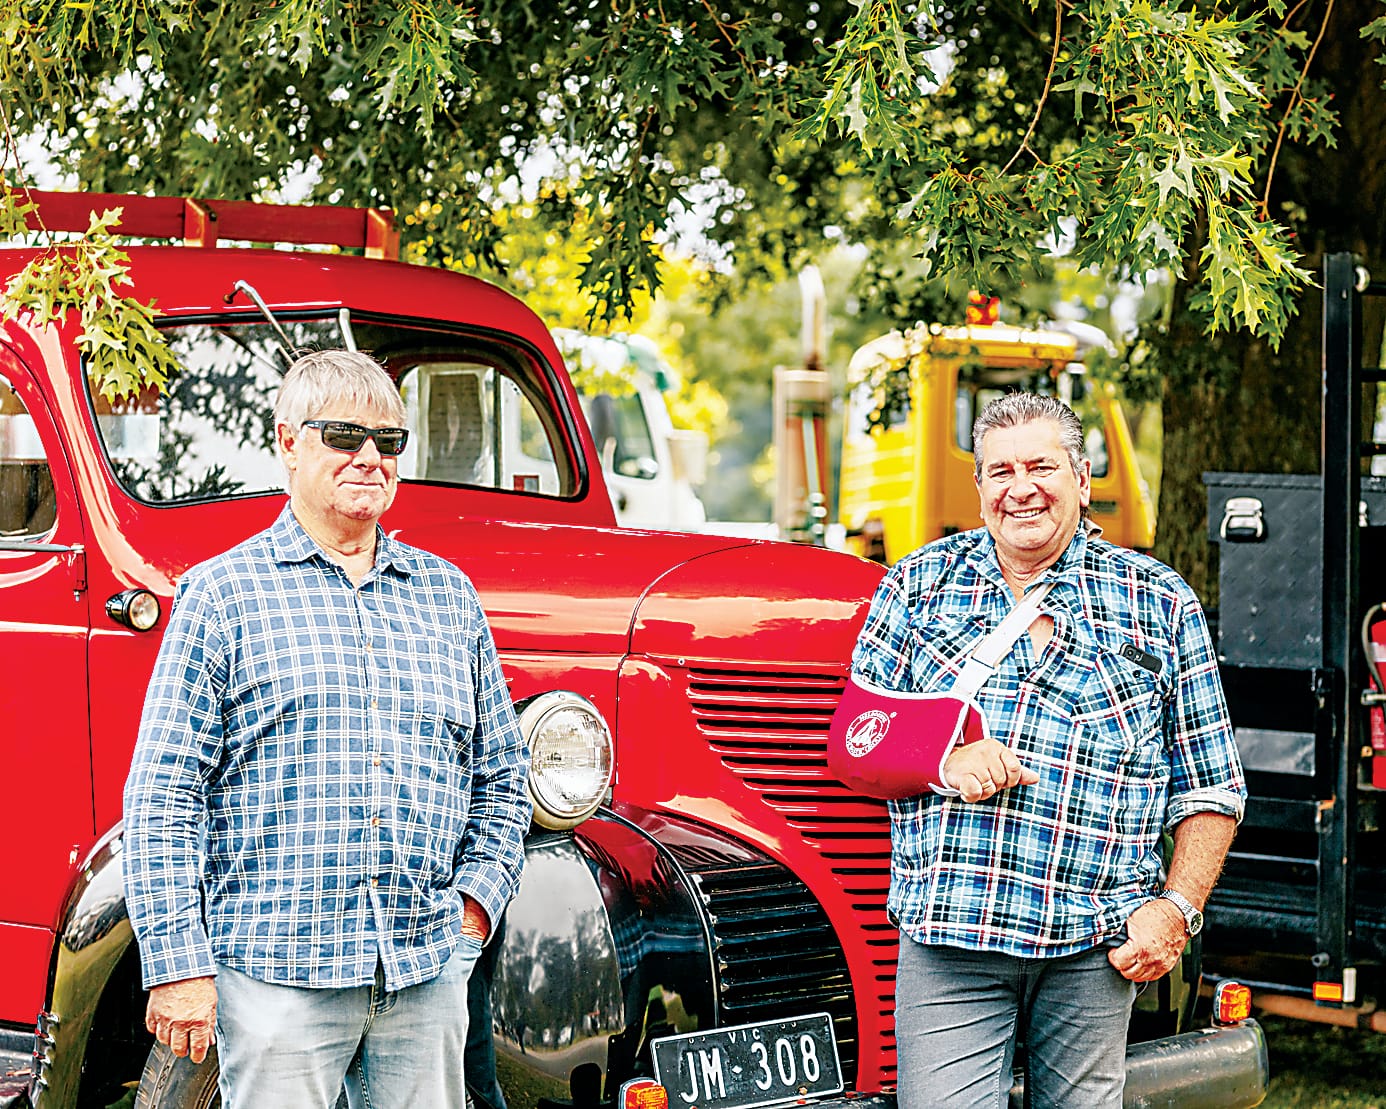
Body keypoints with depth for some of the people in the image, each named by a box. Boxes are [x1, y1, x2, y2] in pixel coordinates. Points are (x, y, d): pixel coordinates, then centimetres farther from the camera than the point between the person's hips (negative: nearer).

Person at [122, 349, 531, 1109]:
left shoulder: (450, 596, 14)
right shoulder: (220, 594, 1)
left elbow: (501, 772, 22)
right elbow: (163, 795, -3)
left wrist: (477, 899, 8)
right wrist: (178, 963, -9)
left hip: (429, 967, 4)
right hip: (274, 974, -4)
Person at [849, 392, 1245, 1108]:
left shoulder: (1160, 603, 7)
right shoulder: (917, 584, 9)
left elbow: (1210, 786, 7)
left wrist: (1176, 909, -4)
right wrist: (940, 759, -11)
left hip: (1098, 947, 0)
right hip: (947, 937, 0)